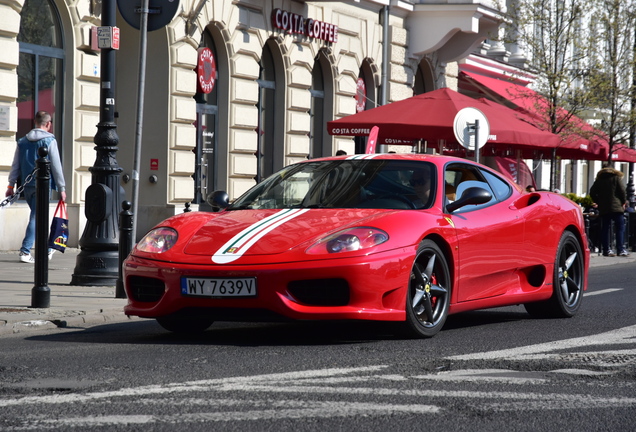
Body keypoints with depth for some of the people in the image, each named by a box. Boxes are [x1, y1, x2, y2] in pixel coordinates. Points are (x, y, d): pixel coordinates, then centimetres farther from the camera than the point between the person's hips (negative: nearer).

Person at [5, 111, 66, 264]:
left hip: (26, 186, 5)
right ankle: (25, 251, -12)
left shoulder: (23, 141, 9)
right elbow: (56, 167, -6)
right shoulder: (50, 141, -6)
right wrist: (62, 188, -1)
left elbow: (15, 165, 10)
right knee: (36, 218, -4)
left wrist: (11, 185, 14)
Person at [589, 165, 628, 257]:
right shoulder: (617, 178, 5)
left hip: (603, 208, 3)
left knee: (605, 229, 6)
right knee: (620, 228, -2)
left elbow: (592, 193, 8)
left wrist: (599, 202, 14)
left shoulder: (599, 180, 14)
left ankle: (606, 250, 3)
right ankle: (621, 249, -11)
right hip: (617, 208, -3)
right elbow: (622, 191, -2)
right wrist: (624, 202, 10)